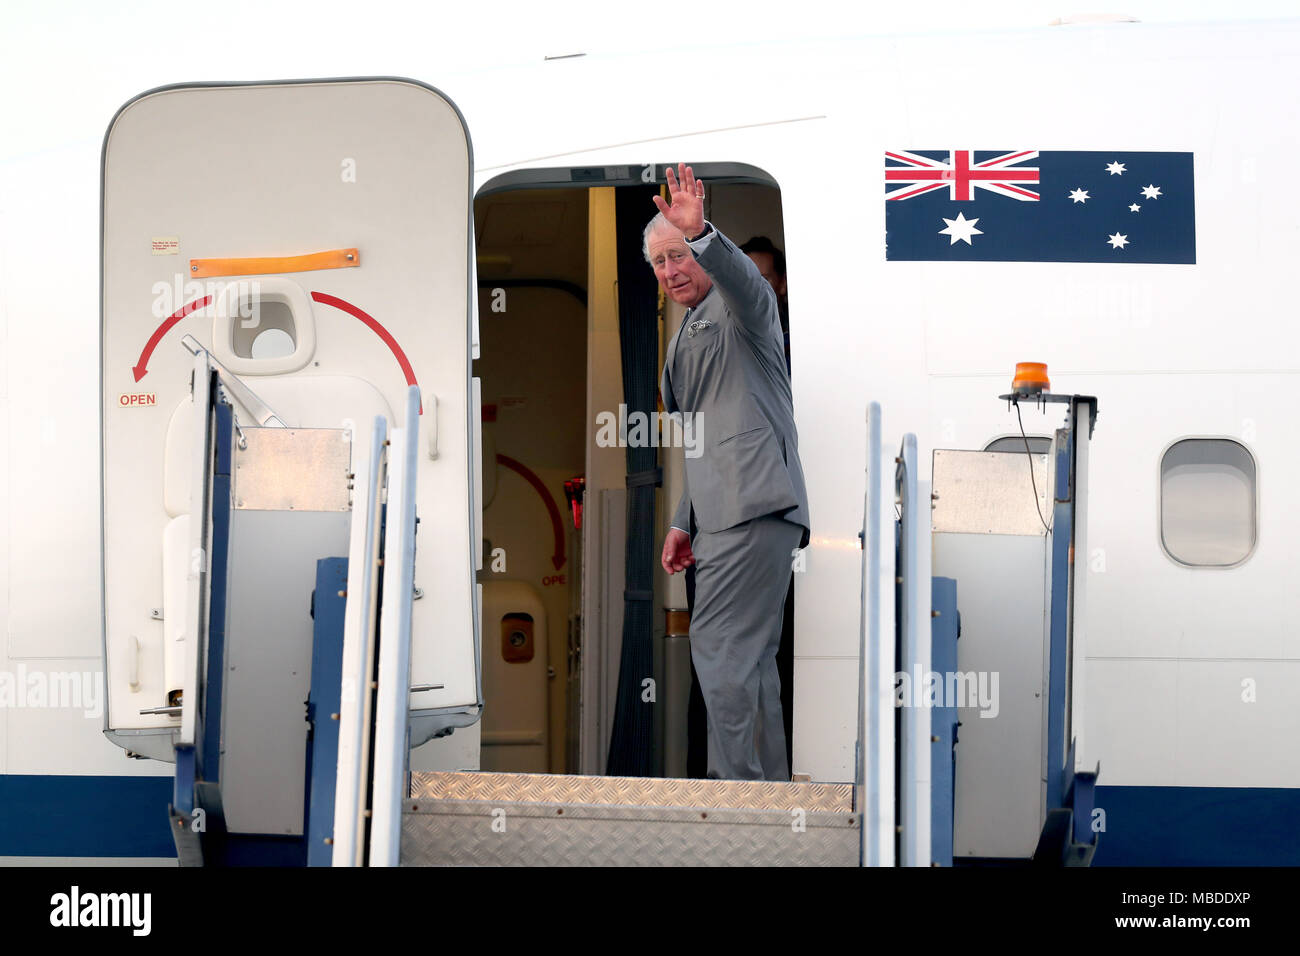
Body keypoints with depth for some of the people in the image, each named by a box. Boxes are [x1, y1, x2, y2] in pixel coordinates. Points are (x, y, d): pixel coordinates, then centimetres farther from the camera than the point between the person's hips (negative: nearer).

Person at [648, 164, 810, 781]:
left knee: (719, 645, -16)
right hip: (723, 512, 10)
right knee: (749, 657, 9)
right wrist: (683, 522, 23)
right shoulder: (688, 335, 28)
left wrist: (702, 235, -43)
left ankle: (737, 785, -17)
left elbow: (743, 277, -26)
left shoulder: (739, 306, 1)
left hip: (754, 504, -10)